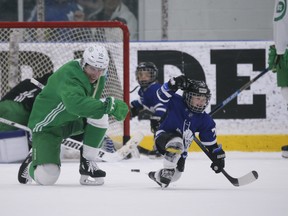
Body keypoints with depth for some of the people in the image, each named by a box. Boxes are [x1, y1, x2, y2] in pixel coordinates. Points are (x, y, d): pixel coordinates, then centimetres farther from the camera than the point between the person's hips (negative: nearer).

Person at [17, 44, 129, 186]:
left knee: (100, 115, -23)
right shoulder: (68, 75, -33)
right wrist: (108, 105, -58)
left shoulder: (99, 77, -6)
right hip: (46, 126, -7)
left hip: (73, 121, 7)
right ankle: (32, 164, 18)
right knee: (46, 178, -21)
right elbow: (75, 103, -53)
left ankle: (88, 164, -9)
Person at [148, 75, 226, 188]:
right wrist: (174, 84, -40)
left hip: (180, 152, 6)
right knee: (176, 143, -40)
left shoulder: (205, 121, -4)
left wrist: (218, 157, -2)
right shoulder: (177, 102, -13)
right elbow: (162, 94, -25)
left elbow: (210, 142, 2)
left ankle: (157, 175, 43)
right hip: (164, 136, -6)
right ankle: (167, 171, -29)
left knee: (175, 175, 10)